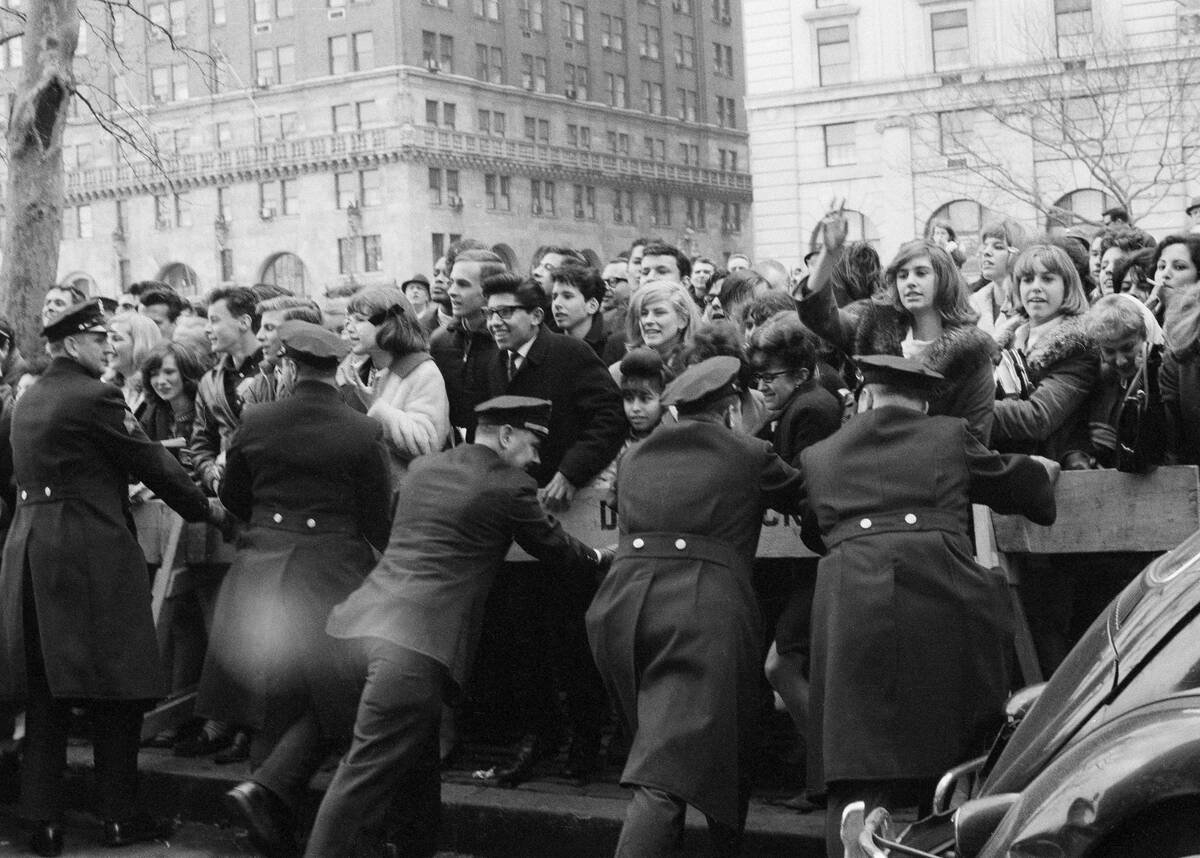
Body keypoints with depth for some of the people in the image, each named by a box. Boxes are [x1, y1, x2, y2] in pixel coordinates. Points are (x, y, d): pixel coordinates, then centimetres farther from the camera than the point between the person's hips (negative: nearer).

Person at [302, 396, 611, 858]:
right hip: (415, 642, -8)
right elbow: (554, 545, 13)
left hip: (360, 623, 8)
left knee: (417, 755, 20)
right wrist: (603, 561, 33)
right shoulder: (510, 486, -2)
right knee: (368, 771, -6)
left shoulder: (423, 468, 19)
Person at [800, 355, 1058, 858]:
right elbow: (1019, 485, 30)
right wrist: (1043, 471, 53)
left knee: (856, 770, 0)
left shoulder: (818, 456, 21)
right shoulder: (950, 435, 18)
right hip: (943, 597, 0)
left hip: (851, 598, 0)